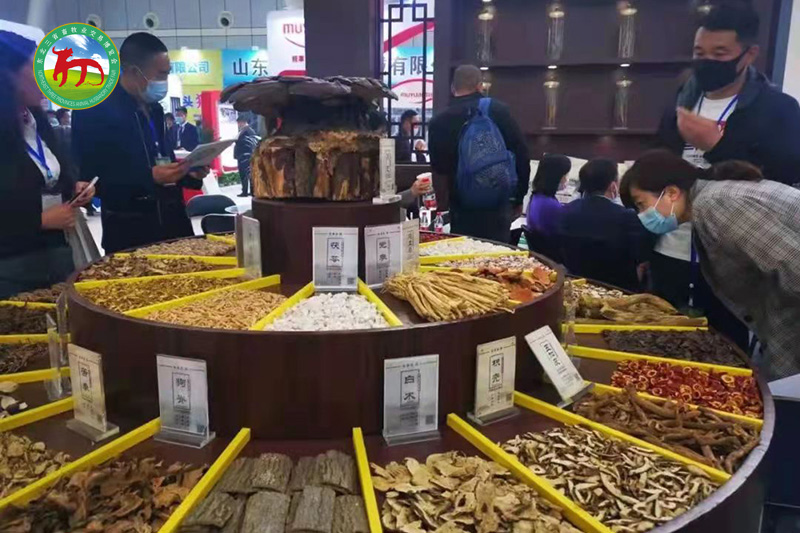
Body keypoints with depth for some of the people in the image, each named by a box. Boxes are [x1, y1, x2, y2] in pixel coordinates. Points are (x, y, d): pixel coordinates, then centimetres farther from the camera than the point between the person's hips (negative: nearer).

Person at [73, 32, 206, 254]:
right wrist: (150, 177, -24)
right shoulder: (93, 110, -11)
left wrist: (188, 173, 2)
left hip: (171, 223, 7)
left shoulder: (154, 108, 14)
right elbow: (89, 178, -16)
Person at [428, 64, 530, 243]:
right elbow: (521, 154, -1)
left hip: (462, 204, 0)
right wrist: (519, 197, 8)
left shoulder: (439, 121, -2)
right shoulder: (499, 110, -2)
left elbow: (438, 167, 6)